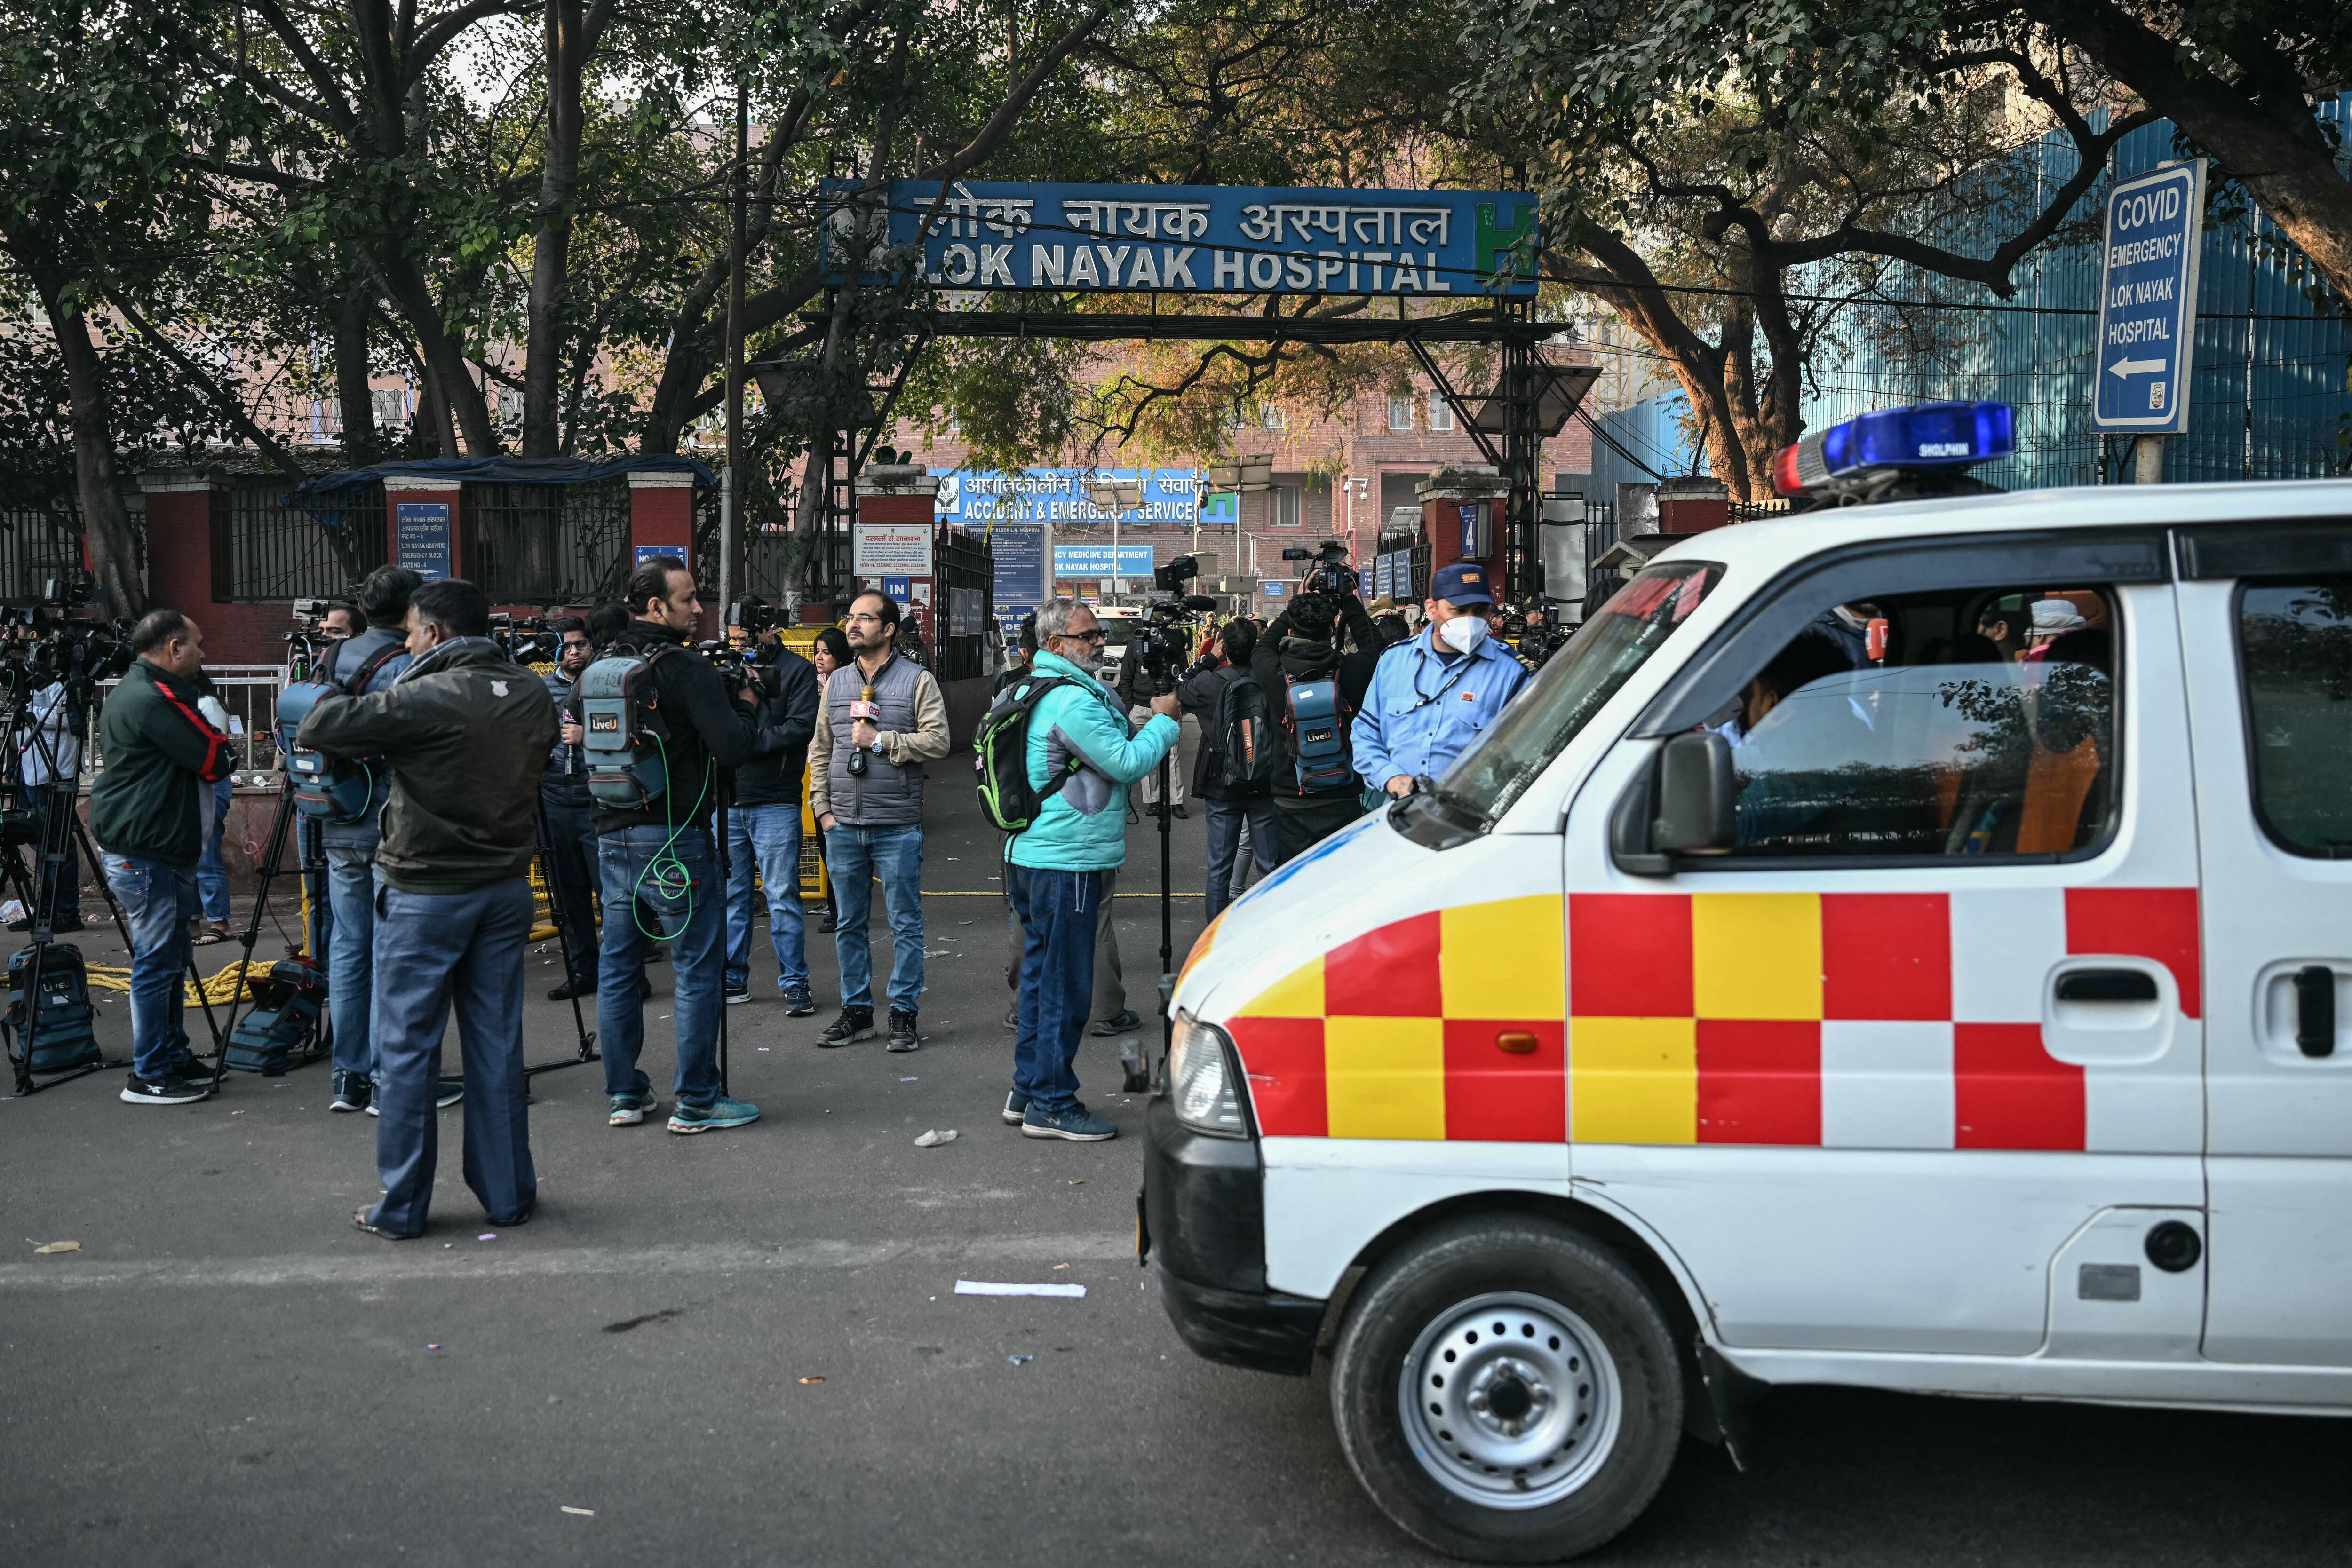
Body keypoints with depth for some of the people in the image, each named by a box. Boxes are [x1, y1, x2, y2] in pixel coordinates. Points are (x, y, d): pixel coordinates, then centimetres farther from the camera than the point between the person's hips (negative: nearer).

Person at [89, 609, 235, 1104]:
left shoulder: (132, 693, 17)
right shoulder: (154, 700, -18)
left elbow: (196, 759, 22)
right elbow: (217, 761, -15)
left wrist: (208, 745, 6)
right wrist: (221, 743, 3)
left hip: (140, 852, 11)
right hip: (148, 856, -11)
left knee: (168, 961, 15)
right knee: (156, 964, -4)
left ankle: (173, 1060, 23)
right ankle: (151, 1077, 2)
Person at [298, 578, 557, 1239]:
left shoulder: (426, 699, -18)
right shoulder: (532, 695, 2)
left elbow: (318, 727, -17)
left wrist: (347, 691, 4)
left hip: (427, 893, -5)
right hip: (507, 887, 6)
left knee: (407, 1048, 4)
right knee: (497, 1044, 11)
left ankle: (402, 1206, 10)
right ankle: (508, 1193, 17)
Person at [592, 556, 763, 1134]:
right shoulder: (689, 671, -14)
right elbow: (732, 749, -19)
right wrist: (743, 706, 2)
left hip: (614, 835, 7)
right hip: (675, 837, -7)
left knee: (619, 965, 13)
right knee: (698, 967, 1)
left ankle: (625, 1094, 20)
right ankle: (697, 1101, 4)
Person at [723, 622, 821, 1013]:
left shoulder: (798, 670, 0)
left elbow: (802, 725, -12)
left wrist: (748, 741, -15)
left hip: (775, 803, -5)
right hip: (726, 801, 5)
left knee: (783, 896, -3)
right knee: (730, 893, 11)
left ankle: (795, 984, 3)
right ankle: (733, 980, 20)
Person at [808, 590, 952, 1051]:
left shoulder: (917, 680, -3)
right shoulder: (837, 681, 12)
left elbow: (937, 741, -11)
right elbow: (820, 749, 15)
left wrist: (880, 741, -15)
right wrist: (822, 807, 7)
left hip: (898, 827, -5)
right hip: (843, 825, 5)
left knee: (905, 924, 1)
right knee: (849, 924, 11)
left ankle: (903, 1013, 10)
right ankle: (856, 1011, 21)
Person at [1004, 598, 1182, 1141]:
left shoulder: (1033, 691, 16)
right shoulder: (1073, 700, -18)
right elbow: (1126, 763, -17)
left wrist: (1147, 725, 12)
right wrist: (1164, 720, -3)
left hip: (1029, 855, 11)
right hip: (1066, 862, -11)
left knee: (1041, 974, 17)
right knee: (1066, 984, -4)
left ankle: (1027, 1091, 25)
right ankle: (1051, 1105, 2)